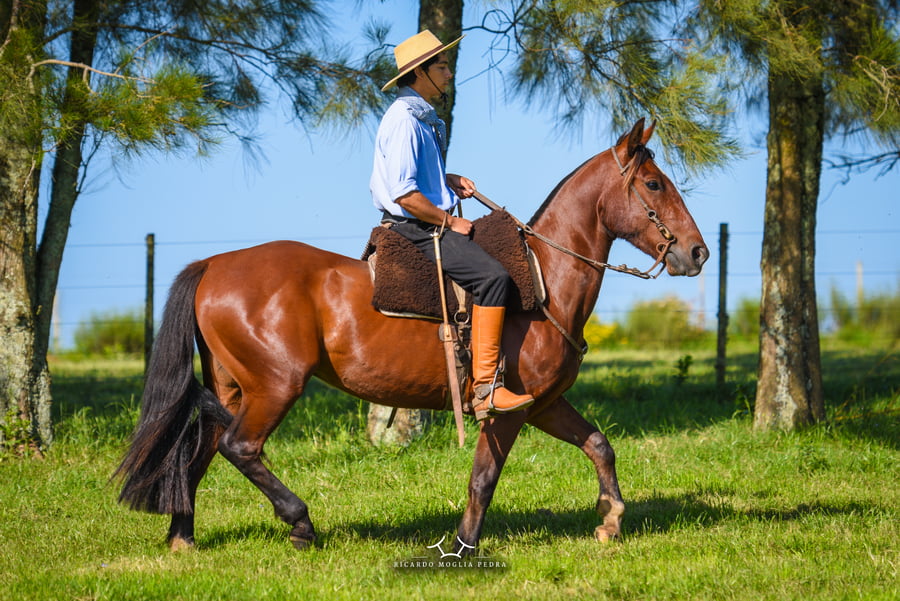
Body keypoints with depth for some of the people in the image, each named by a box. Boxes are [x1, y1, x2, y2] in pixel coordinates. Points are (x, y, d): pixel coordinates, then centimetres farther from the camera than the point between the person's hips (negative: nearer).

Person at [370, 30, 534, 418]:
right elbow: (403, 193, -23)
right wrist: (449, 221, -15)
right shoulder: (404, 120, -17)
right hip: (413, 229, -11)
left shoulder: (422, 117, 16)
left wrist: (449, 181, 13)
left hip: (427, 226, 11)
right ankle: (486, 387, -30)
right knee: (492, 275, -25)